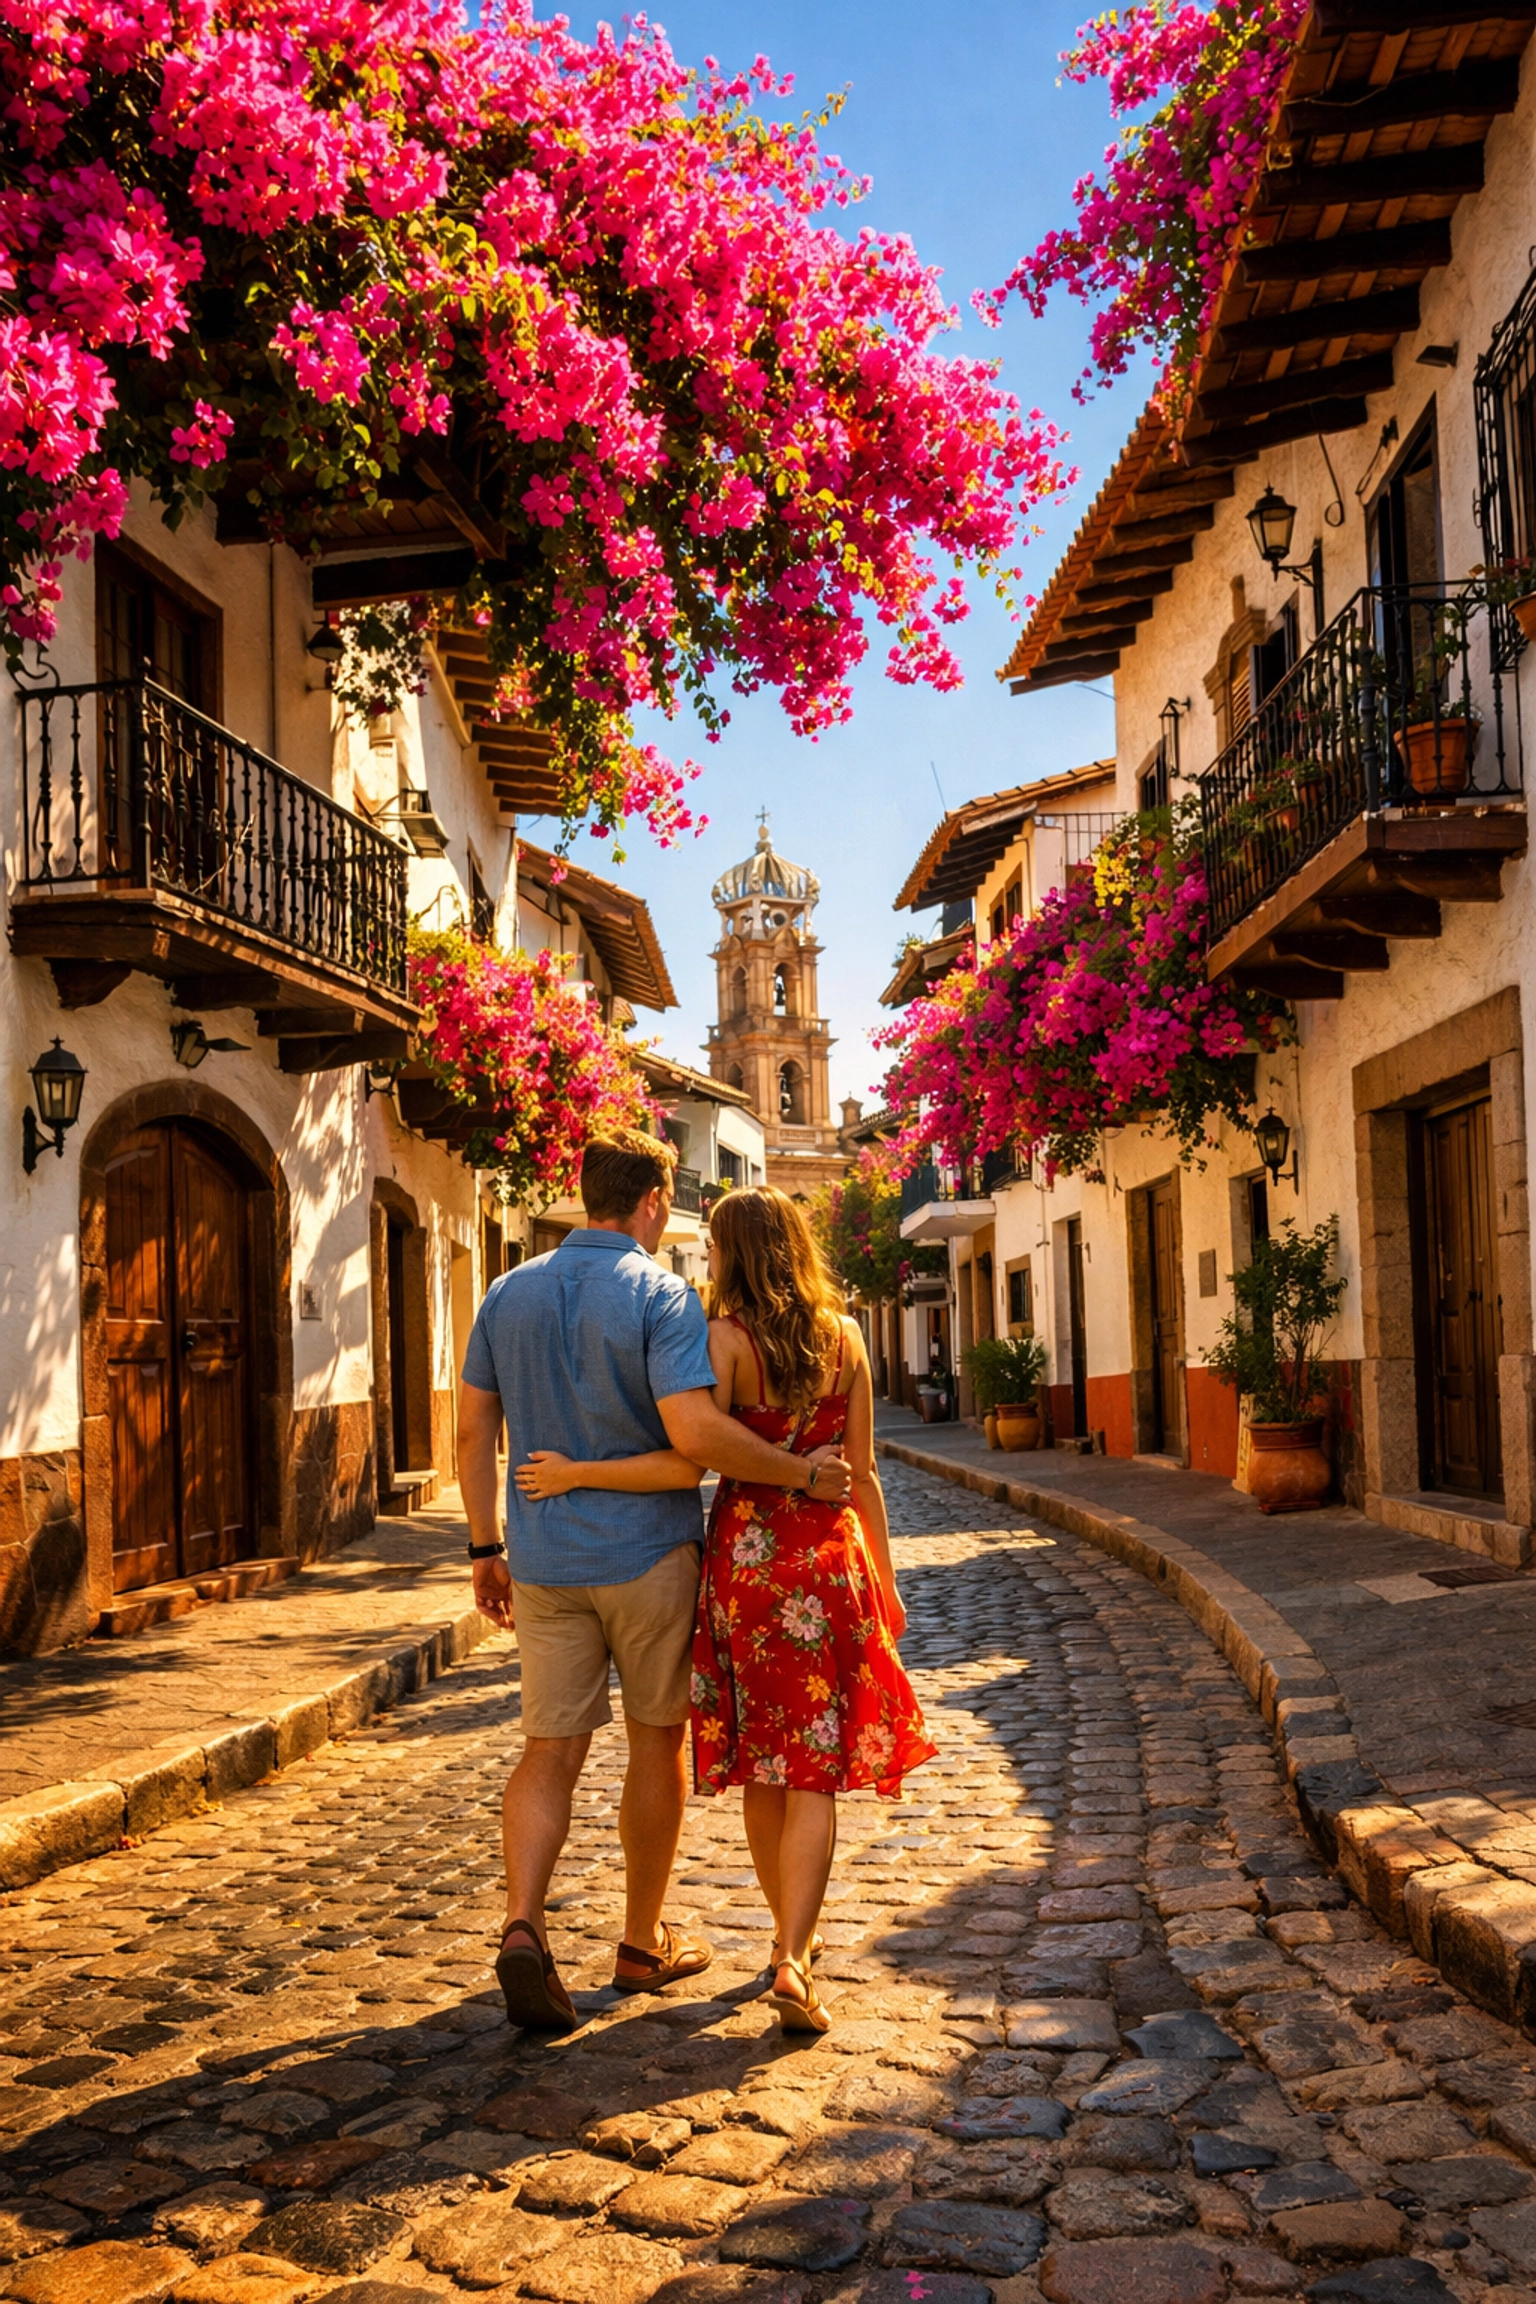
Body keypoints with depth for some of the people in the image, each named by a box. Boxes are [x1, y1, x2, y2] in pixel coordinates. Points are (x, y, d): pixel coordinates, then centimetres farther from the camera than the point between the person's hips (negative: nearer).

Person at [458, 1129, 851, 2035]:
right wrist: (801, 1472, -14)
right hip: (648, 1554, -4)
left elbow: (475, 1433, 7)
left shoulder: (509, 1294, 5)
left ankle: (524, 1926, -12)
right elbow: (695, 1431, -24)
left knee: (550, 1749, 7)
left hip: (545, 1562, 4)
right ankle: (644, 1943, 23)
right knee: (658, 1743, 12)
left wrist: (486, 1547, 14)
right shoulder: (661, 1296, -12)